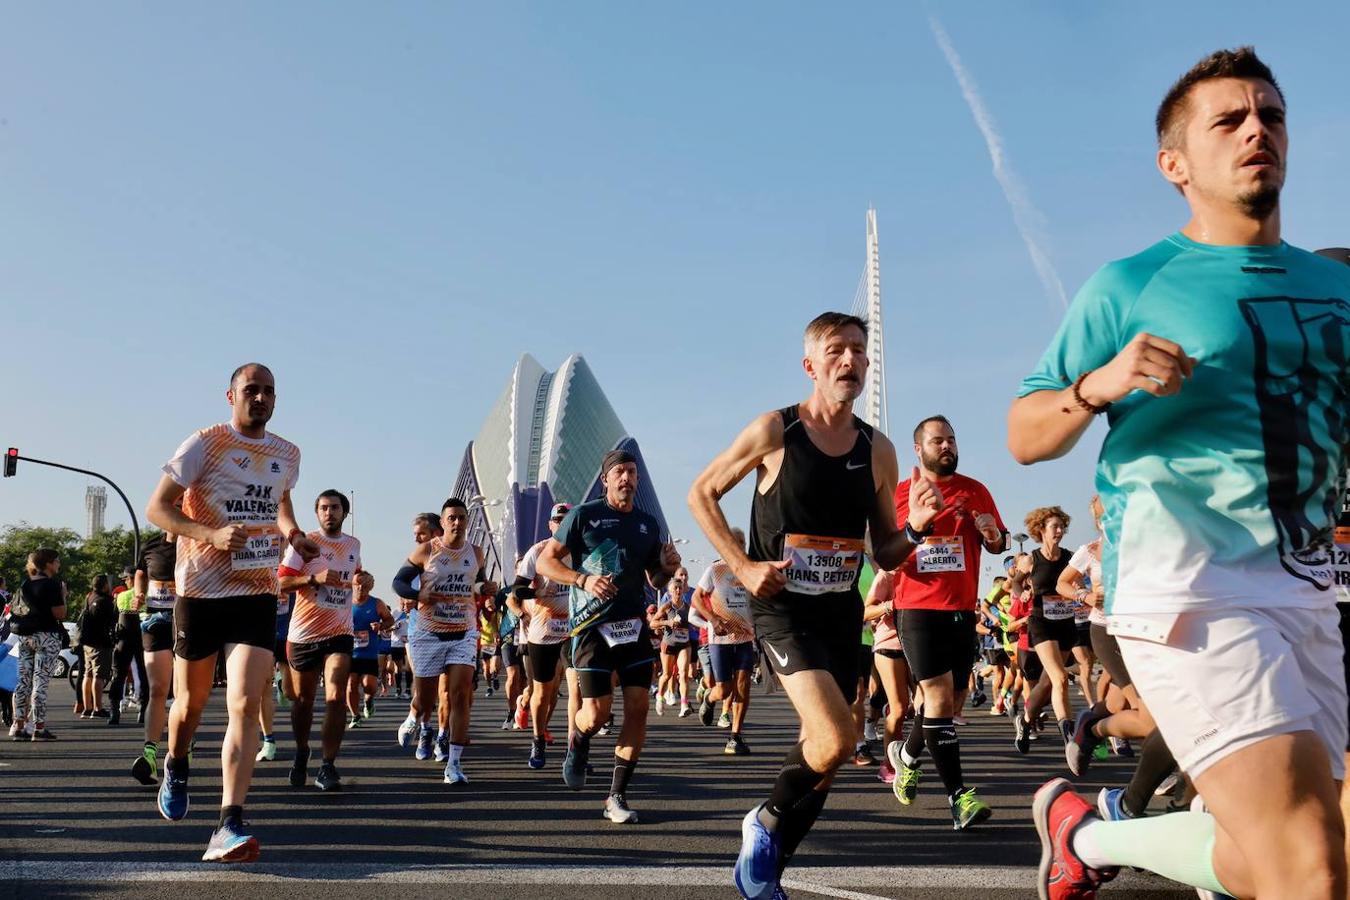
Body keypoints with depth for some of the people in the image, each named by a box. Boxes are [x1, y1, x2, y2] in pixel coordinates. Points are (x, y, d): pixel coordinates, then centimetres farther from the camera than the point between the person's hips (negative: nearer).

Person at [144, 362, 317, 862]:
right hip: (200, 590, -2)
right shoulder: (205, 445, -6)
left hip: (258, 594, 2)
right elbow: (156, 508, -7)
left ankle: (229, 827, -18)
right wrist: (211, 533, -24)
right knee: (191, 702, 12)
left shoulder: (288, 455, 8)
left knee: (246, 704, -14)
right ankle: (176, 768, 46)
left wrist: (292, 534, 7)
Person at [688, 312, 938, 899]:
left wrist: (916, 526, -11)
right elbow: (701, 494, 2)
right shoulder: (774, 432, -7)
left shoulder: (878, 451, 5)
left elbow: (886, 555, 11)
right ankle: (767, 821, 6)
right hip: (782, 607, -5)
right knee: (835, 740, -23)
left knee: (822, 748, 9)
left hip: (842, 612, 6)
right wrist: (742, 566, -8)